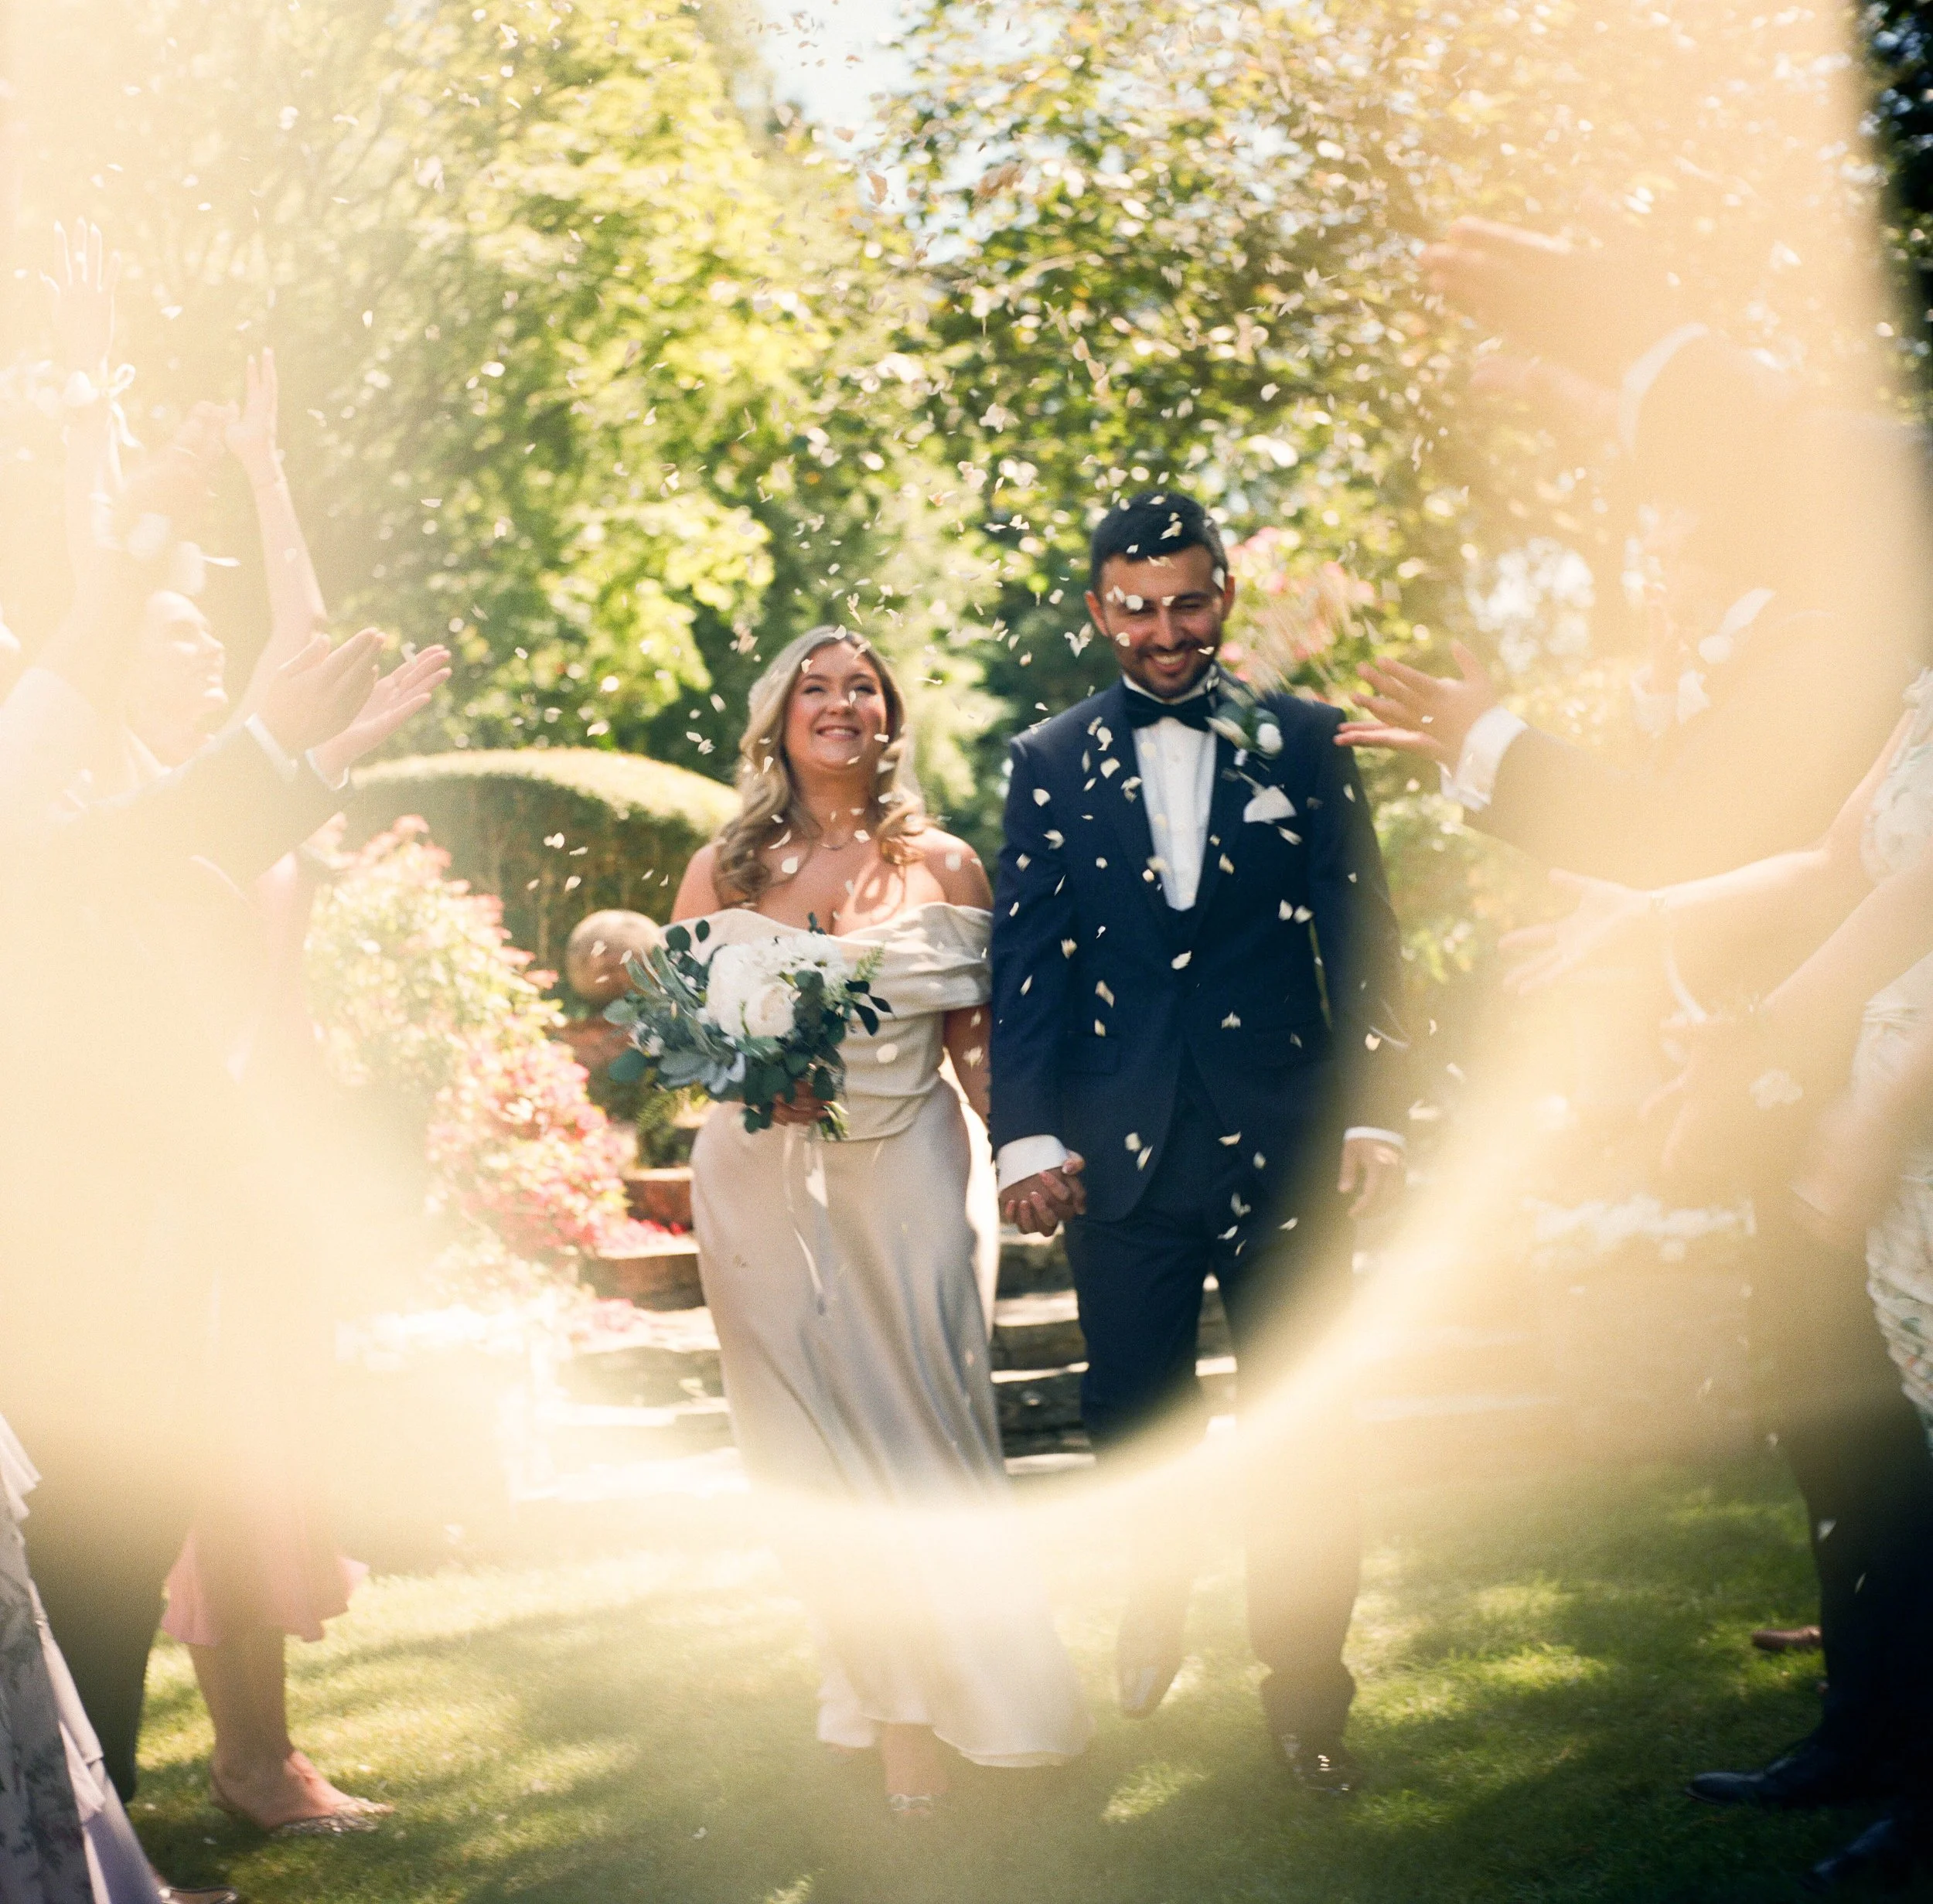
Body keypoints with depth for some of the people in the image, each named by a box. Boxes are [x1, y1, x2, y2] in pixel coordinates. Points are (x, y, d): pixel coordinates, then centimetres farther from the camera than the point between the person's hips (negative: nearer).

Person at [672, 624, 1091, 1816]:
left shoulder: (944, 867, 5)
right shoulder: (725, 872, 6)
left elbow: (976, 1043, 6)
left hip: (913, 1174, -1)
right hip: (766, 1182, 1)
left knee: (923, 1434, -4)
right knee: (817, 1453, 4)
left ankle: (926, 1717, 6)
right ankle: (892, 1703, 18)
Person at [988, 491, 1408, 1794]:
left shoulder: (1304, 743, 7)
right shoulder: (1050, 764, 8)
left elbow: (1362, 940, 5)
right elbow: (1026, 962, 3)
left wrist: (1375, 1113, -3)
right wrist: (1028, 1135, -6)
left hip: (1284, 1146, -1)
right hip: (1121, 1151, 1)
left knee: (1305, 1427, 0)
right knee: (1133, 1419, 9)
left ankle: (1307, 1690, 12)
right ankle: (1159, 1596, 38)